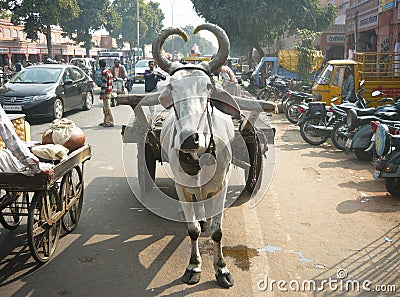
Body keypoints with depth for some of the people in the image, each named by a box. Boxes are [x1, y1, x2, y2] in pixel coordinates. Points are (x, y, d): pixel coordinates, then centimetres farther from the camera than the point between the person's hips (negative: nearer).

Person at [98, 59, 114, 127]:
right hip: (109, 92, 10)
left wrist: (101, 94, -18)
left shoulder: (104, 72, -14)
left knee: (107, 108, -7)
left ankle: (111, 122, -6)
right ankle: (105, 121, 24)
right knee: (105, 108, 16)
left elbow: (104, 84, -20)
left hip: (106, 93, -10)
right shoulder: (109, 71, 16)